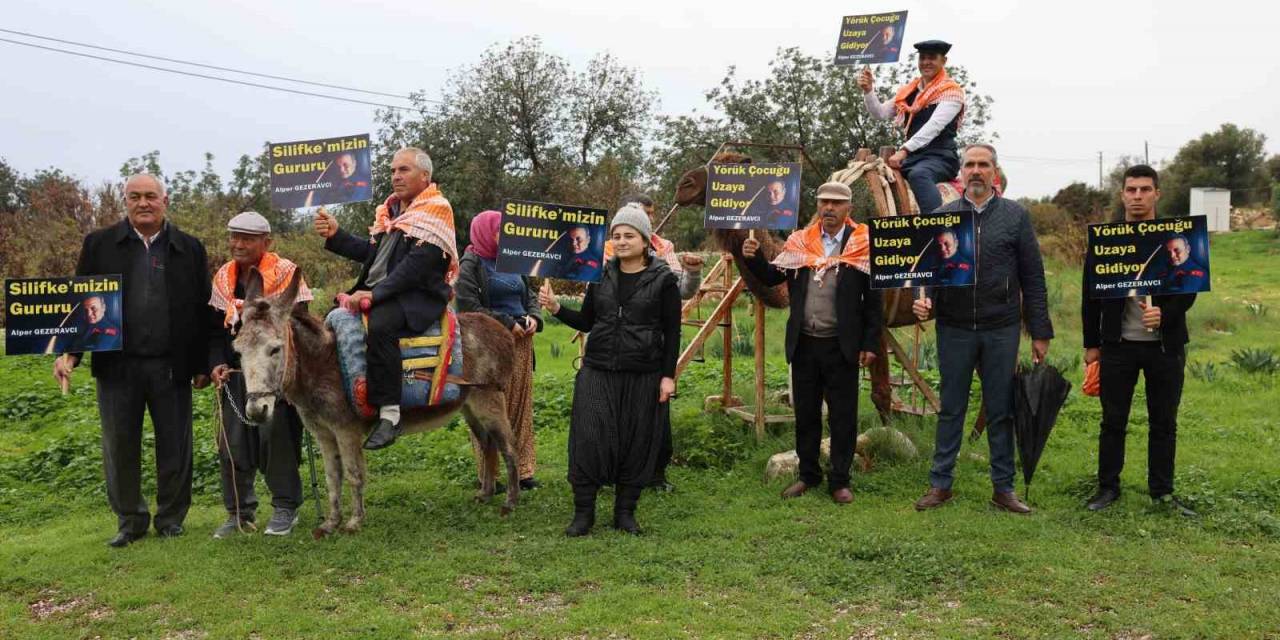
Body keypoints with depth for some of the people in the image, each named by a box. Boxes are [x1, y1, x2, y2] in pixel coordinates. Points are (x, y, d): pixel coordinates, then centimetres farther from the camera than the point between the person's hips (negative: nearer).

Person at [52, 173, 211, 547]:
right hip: (116, 365, 1)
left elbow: (202, 310, 5)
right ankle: (130, 520, 22)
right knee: (120, 447, 8)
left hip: (171, 367, 0)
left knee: (174, 447, 7)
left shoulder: (189, 248, 5)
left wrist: (202, 365, 3)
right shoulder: (99, 245, 6)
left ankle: (171, 518, 22)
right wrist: (70, 352, -6)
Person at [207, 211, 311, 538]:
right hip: (236, 373, 5)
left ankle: (285, 508, 9)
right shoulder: (223, 278, 9)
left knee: (275, 434, -6)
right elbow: (216, 329, 13)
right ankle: (240, 511, 17)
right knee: (232, 442, 4)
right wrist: (217, 364, -3)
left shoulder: (286, 273, -6)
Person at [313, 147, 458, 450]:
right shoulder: (390, 209, 19)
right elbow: (370, 252, 21)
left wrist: (375, 294, -23)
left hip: (419, 295, -9)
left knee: (379, 325, -34)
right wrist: (336, 235, 6)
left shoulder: (436, 209, -8)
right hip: (375, 292, 9)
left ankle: (389, 414, -31)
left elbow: (417, 264, -18)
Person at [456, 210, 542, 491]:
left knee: (520, 405, 9)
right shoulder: (471, 265, -5)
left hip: (520, 342, 7)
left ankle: (522, 469, 17)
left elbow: (529, 295, 21)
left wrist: (534, 317, 0)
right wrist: (507, 323, -15)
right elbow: (469, 307, -14)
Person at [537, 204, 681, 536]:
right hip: (598, 372, 2)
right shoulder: (600, 275, 8)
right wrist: (556, 308, -2)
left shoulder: (663, 280, -1)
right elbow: (586, 321, 13)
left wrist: (668, 375, -6)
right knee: (589, 439, -3)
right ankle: (583, 511, 10)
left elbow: (672, 332, -1)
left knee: (636, 443, 4)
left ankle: (625, 511, 19)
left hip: (643, 375, -2)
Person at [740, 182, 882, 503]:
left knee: (843, 416, 5)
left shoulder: (863, 245, -3)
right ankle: (808, 474, 26)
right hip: (804, 344, 3)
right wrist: (754, 258, -11)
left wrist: (870, 343, -7)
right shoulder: (798, 242, 6)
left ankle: (840, 480, 17)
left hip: (842, 346, -3)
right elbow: (772, 277, 7)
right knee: (806, 413, 13)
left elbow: (873, 299, -3)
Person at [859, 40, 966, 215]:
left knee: (918, 174, -37)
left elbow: (934, 126, -16)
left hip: (940, 157, -7)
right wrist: (868, 91, -2)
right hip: (912, 157, 7)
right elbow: (880, 113, 17)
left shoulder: (951, 91, -1)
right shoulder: (909, 92, 19)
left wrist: (904, 150, -25)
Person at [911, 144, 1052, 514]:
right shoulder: (942, 216, 5)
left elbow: (1033, 277, 3)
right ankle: (940, 484, 17)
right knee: (951, 409, 8)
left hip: (1001, 330, -1)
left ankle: (1004, 488, 18)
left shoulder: (1015, 216, 3)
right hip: (954, 330, 1)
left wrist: (1040, 332, 0)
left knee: (1001, 411, 7)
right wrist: (922, 299, -13)